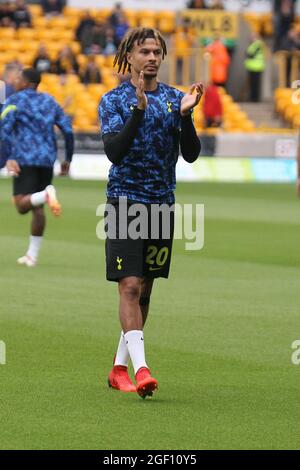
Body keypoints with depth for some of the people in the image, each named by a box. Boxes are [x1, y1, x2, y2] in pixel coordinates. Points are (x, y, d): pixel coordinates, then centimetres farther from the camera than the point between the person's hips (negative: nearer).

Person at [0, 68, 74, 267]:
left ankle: (46, 194, -38)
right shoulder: (50, 101, 16)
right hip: (47, 161, 5)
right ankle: (32, 255, 9)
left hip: (25, 160, -5)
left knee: (22, 205, -9)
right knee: (38, 209, 10)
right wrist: (68, 159, 17)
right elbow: (68, 129, 12)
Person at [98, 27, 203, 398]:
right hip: (125, 201, -4)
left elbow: (191, 154, 0)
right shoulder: (114, 100, -2)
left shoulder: (175, 99, 7)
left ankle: (120, 367, 20)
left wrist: (185, 115, -16)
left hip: (162, 203, 4)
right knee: (130, 286, -15)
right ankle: (140, 367, -22)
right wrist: (139, 109, -26)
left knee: (145, 290, 9)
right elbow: (114, 151, -16)